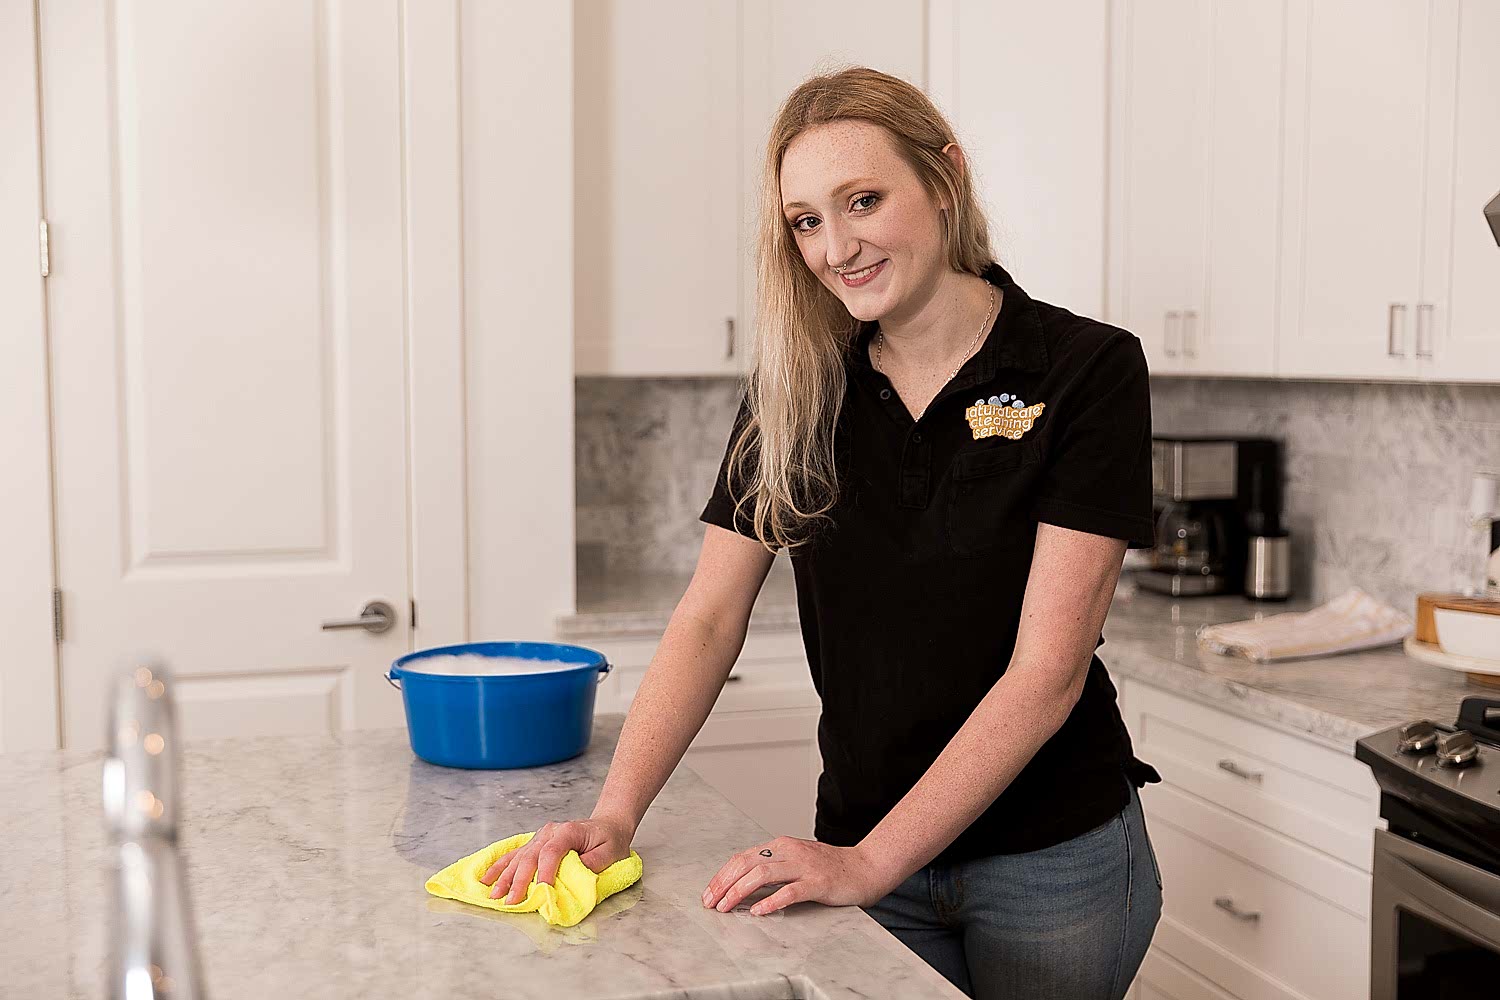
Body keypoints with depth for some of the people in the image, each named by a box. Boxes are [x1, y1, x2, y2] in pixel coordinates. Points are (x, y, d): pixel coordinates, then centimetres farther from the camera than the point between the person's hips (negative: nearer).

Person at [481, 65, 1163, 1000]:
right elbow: (709, 619, -3)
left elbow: (1048, 667, -18)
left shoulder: (1088, 370, -14)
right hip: (868, 853, 3)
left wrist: (869, 862, -23)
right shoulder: (796, 389, -2)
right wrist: (616, 814, -16)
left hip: (1053, 862, -2)